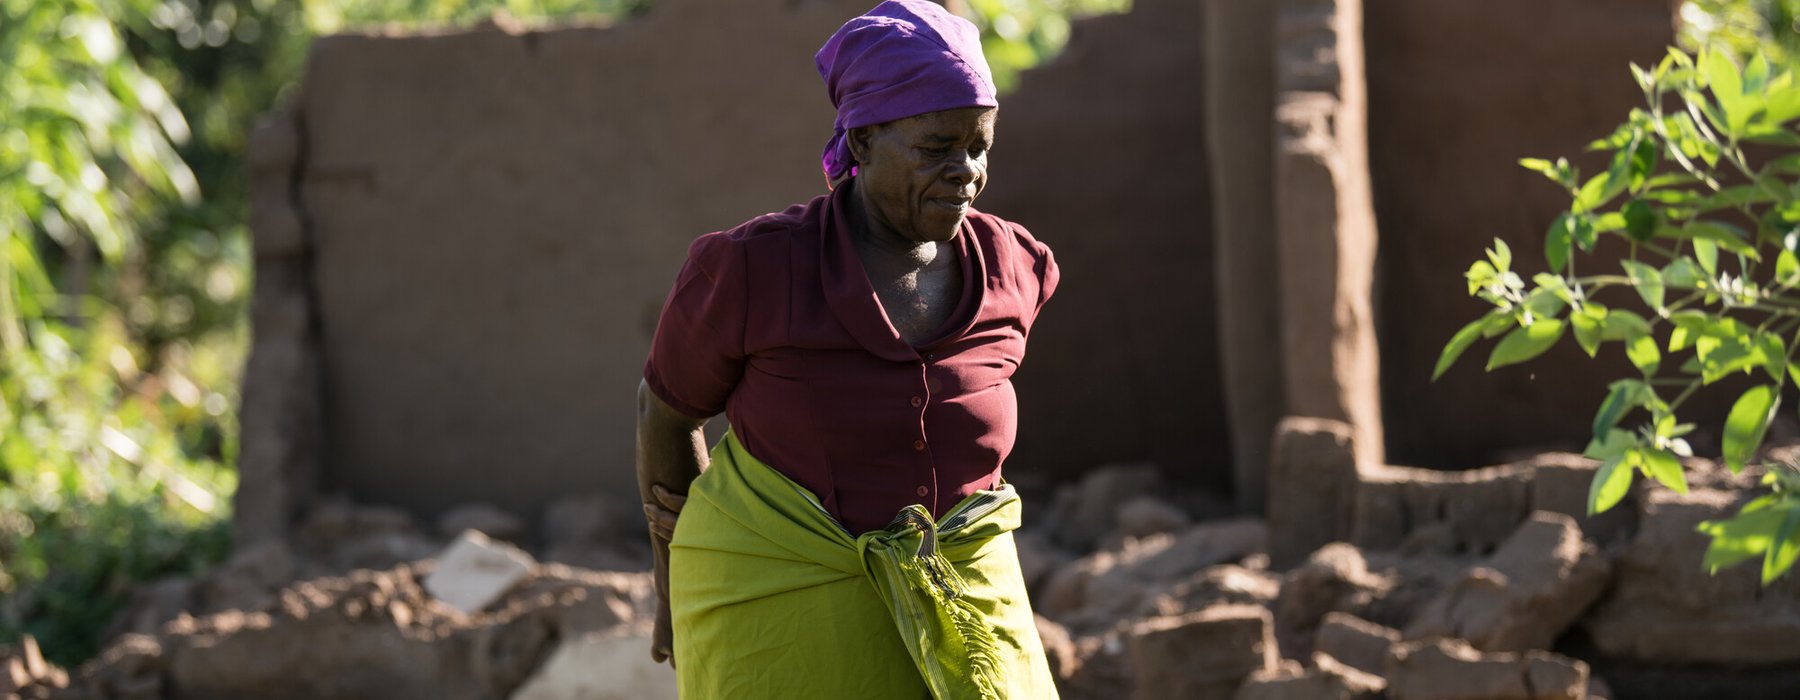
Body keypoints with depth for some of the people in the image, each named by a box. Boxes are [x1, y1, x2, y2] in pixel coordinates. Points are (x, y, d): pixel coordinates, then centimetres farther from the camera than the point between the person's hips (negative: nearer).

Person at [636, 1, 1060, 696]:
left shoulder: (1010, 273, -2)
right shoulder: (754, 270, -14)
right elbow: (665, 408, 4)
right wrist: (673, 590, 14)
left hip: (946, 607, 3)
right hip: (778, 610, -3)